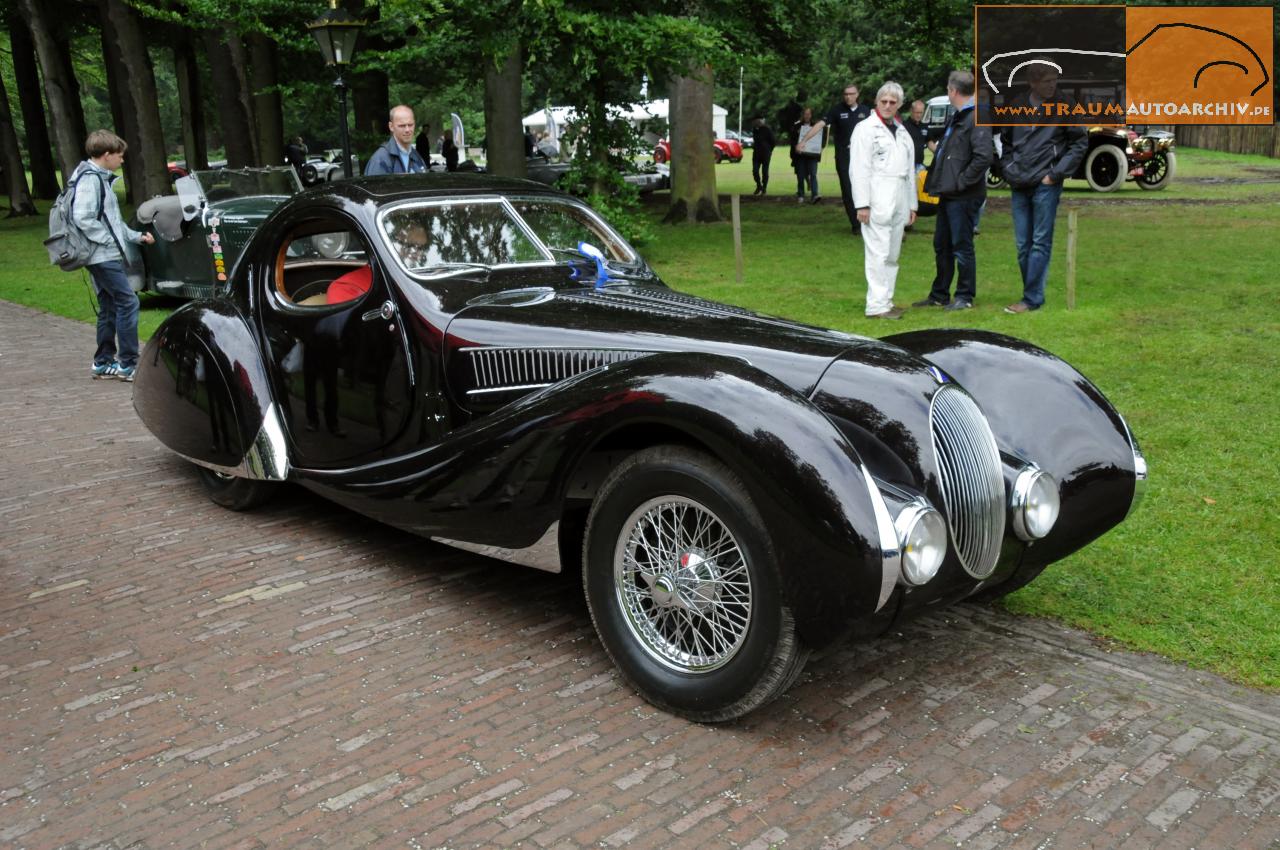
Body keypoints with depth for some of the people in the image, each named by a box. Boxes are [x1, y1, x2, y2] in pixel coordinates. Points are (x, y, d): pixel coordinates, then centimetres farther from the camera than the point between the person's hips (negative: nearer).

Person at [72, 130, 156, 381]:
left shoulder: (101, 178, 19)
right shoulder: (90, 179, -12)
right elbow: (83, 219, -22)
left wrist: (137, 236, 16)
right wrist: (110, 241, -18)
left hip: (106, 256, 10)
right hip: (103, 256, -10)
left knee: (109, 308, 13)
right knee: (127, 303, -12)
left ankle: (103, 363, 19)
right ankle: (128, 364, -10)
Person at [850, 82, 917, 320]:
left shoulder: (902, 132, 21)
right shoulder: (866, 129, -1)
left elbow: (910, 170, 22)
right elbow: (859, 169, -9)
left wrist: (912, 204, 19)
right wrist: (862, 204, -16)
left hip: (898, 202, 7)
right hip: (878, 201, -7)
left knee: (892, 255, 9)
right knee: (878, 254, -10)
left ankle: (885, 301, 15)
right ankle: (877, 306, -9)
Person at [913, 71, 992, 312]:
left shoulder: (977, 119, -14)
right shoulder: (955, 118, 16)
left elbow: (983, 157, -24)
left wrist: (961, 182, -19)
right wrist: (936, 180, 13)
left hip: (964, 196, -10)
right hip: (948, 194, 10)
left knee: (962, 247, 0)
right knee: (942, 245, 16)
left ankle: (965, 297, 11)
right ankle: (939, 295, 26)